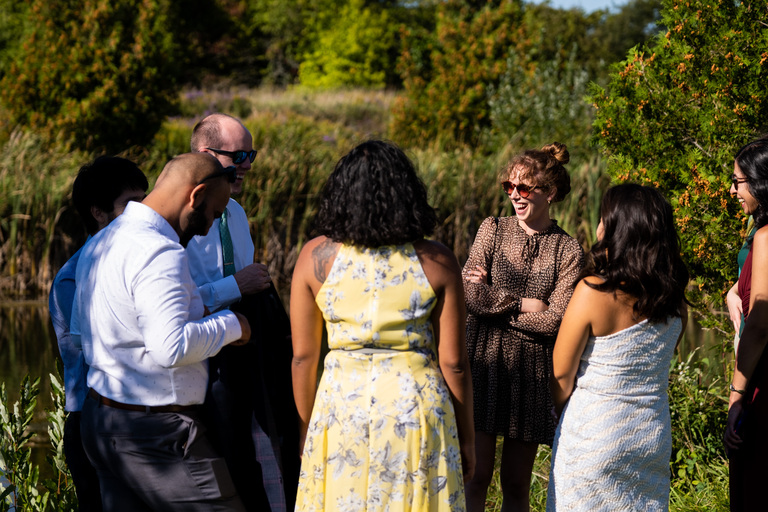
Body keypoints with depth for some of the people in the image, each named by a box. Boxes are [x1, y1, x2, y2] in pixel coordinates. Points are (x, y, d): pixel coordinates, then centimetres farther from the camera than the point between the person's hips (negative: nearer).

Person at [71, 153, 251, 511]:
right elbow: (173, 347, -29)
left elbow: (78, 337, 23)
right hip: (156, 434, -10)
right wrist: (229, 324, -11)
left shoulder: (98, 244, 13)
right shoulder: (160, 254, -19)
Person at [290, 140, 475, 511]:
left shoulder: (315, 256, 0)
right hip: (416, 404, -1)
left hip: (341, 401, 1)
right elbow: (453, 362, -1)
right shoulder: (437, 262, -2)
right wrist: (466, 436, 11)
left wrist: (307, 427, 15)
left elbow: (303, 356, 3)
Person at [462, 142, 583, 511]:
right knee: (476, 477, -5)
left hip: (532, 370, 0)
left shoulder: (569, 251, 2)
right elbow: (472, 298, -5)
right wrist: (524, 304, -6)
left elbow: (554, 321, -9)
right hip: (484, 362, 0)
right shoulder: (492, 230, 6)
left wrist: (496, 301, -6)